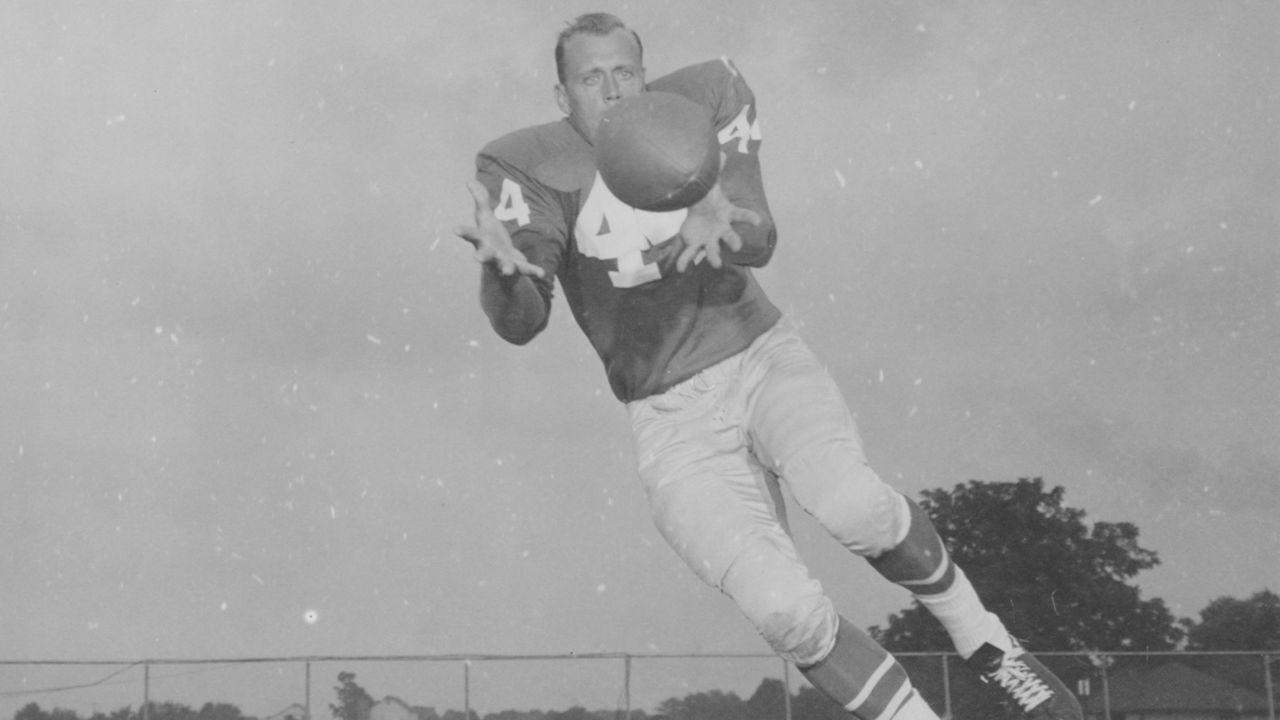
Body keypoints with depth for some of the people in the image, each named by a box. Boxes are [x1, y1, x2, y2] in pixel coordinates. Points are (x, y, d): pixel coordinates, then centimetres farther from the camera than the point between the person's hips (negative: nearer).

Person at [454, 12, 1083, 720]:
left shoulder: (706, 101, -1)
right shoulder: (529, 168, -8)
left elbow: (760, 242, -8)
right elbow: (521, 322, -18)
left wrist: (721, 217, -33)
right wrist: (502, 263, -42)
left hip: (762, 359, 1)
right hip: (674, 423, -1)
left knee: (852, 504, -30)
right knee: (785, 611, -22)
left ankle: (990, 647, -6)